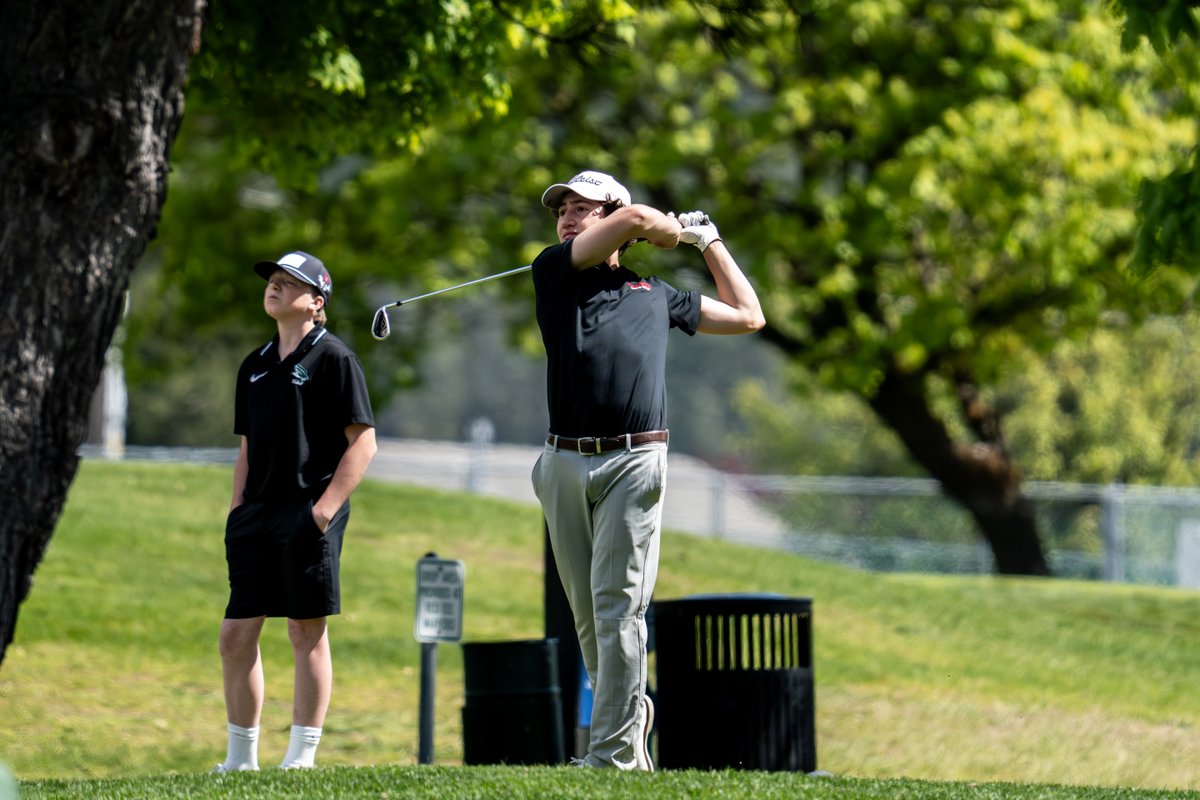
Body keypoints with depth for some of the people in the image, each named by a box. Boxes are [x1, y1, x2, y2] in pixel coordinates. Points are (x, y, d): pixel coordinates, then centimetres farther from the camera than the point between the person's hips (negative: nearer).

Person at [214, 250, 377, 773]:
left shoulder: (333, 358, -3)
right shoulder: (255, 366, 18)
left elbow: (363, 442, -7)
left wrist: (325, 508, -15)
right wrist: (237, 511, 12)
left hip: (308, 514, -7)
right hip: (257, 515, 7)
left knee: (307, 632, -3)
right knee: (236, 634, 4)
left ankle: (302, 754, 1)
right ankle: (241, 757, 13)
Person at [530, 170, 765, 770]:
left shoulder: (655, 294, 19)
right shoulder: (553, 272, 13)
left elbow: (747, 316, 30)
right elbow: (634, 218, 0)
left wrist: (709, 241, 31)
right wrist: (676, 230, 19)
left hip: (633, 462, -2)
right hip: (564, 465, 2)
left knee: (618, 609, -10)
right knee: (586, 614, 6)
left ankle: (614, 755, -12)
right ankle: (631, 717, 25)